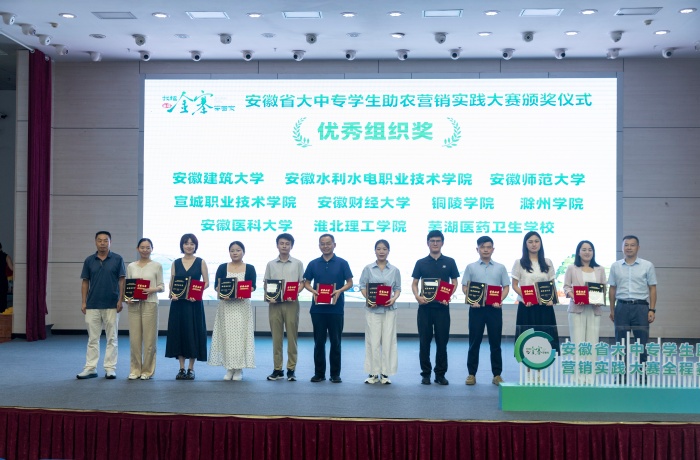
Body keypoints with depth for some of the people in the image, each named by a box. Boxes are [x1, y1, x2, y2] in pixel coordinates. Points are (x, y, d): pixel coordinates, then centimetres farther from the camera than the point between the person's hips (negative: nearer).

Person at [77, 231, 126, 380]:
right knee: (92, 339, 5)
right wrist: (83, 302, 2)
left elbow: (122, 280, -1)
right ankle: (90, 368, 9)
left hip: (111, 305, -2)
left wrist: (120, 300, -9)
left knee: (112, 338, 3)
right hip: (92, 306, 2)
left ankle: (110, 368, 8)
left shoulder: (117, 259, 0)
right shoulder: (89, 260, 6)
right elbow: (85, 282, 8)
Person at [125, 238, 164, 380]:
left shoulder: (157, 266, 4)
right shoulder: (131, 266, 11)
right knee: (134, 339, 2)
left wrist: (152, 289, -17)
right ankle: (135, 369, 13)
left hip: (150, 304, -2)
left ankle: (147, 370, 10)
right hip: (134, 305, 2)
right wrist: (127, 298, -7)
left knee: (149, 339, 0)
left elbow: (161, 286, 2)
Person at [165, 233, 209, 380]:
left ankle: (191, 368, 9)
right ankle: (182, 368, 10)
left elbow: (206, 283, 0)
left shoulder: (200, 262, 3)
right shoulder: (176, 263, 9)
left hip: (194, 302, -2)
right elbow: (171, 283, 9)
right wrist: (172, 294, -11)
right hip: (178, 302, 2)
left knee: (193, 333, 0)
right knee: (178, 332, 2)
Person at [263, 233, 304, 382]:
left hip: (291, 303, -1)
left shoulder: (297, 263, 6)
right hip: (275, 303, 2)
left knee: (292, 336, 0)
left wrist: (296, 292, -13)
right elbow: (266, 284, 11)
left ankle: (291, 369, 5)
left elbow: (302, 283, 5)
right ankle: (277, 369, 9)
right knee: (276, 336, 3)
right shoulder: (271, 264, 10)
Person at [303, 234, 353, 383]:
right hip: (318, 308, 2)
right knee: (319, 341, 5)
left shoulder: (342, 263, 2)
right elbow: (306, 282, 12)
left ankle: (335, 374, 11)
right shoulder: (313, 264, 8)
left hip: (336, 308, -2)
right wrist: (312, 290, -9)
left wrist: (339, 291, -16)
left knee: (335, 341, 3)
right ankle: (319, 373, 14)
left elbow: (349, 282, 3)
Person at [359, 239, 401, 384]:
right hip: (373, 309, -1)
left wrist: (394, 298, -11)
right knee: (373, 341, -1)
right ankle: (373, 373, 7)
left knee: (388, 340, 0)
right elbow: (362, 286, 3)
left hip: (389, 309, 1)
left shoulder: (394, 270, 9)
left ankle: (385, 373, 8)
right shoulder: (368, 269, 5)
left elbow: (398, 288, 9)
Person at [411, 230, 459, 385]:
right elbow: (414, 283, 8)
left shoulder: (449, 262, 5)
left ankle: (440, 374, 11)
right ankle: (426, 373, 12)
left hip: (442, 307, 0)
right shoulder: (421, 263, 6)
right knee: (424, 341, 3)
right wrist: (417, 296, -11)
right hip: (425, 306, 0)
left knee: (442, 341, 2)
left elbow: (454, 283, 7)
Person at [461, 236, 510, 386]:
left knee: (495, 342, 4)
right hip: (476, 308, -1)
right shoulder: (471, 267, 7)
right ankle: (472, 374, 10)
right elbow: (465, 287, 5)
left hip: (494, 308, 1)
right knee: (474, 342, 3)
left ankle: (497, 374, 11)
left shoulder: (500, 268, 10)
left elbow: (506, 287, 8)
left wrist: (500, 300, -9)